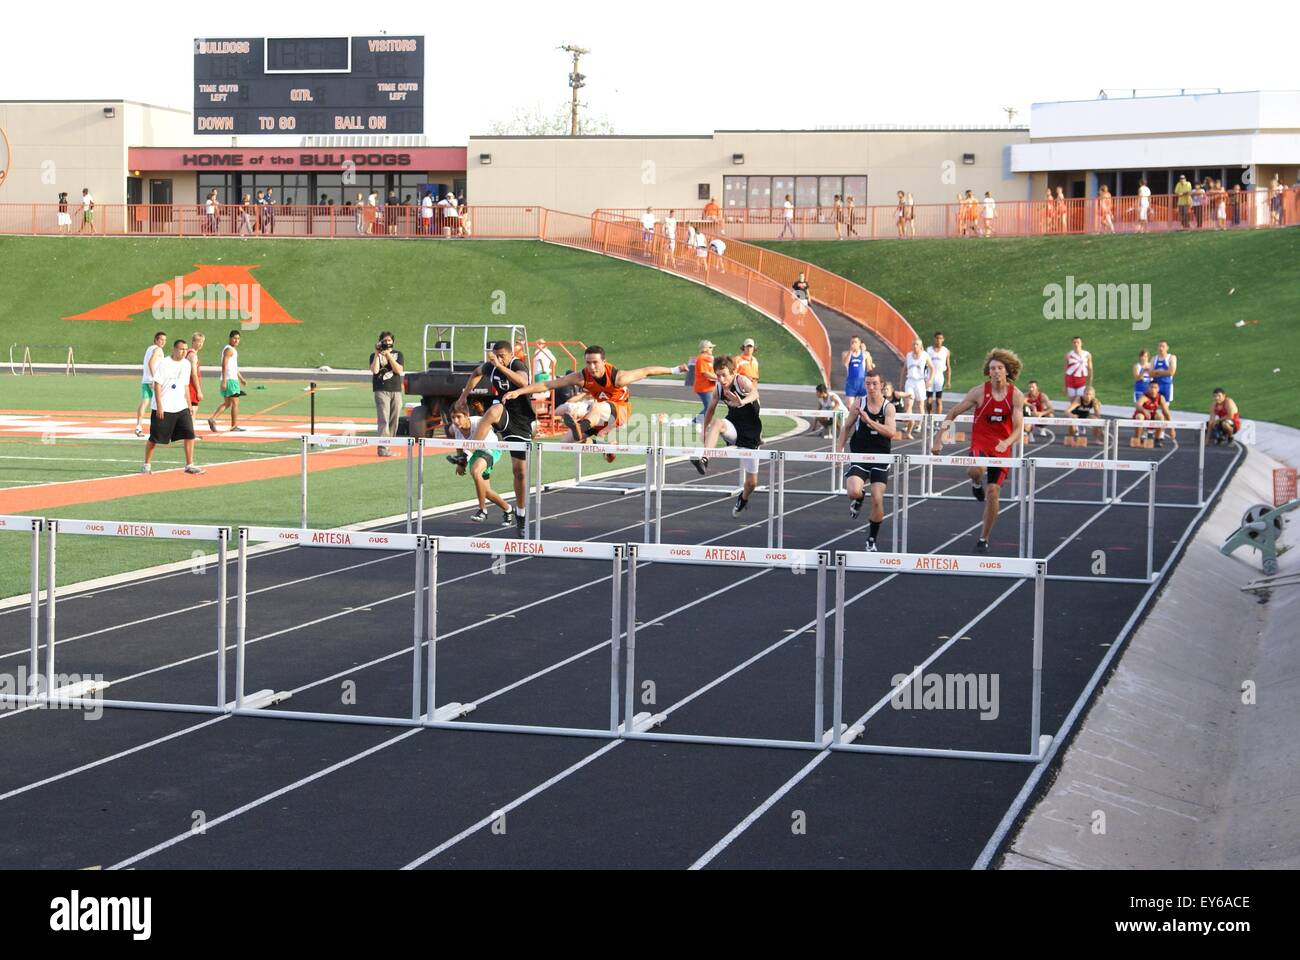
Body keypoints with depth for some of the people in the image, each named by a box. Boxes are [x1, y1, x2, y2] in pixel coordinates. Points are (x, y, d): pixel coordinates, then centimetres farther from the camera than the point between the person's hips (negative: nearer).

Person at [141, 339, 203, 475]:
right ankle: (147, 464, 16)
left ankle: (189, 465, 0)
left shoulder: (186, 364, 10)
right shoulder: (163, 363, -9)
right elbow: (157, 384, -12)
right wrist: (159, 405, -17)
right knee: (154, 438, 1)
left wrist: (189, 405, 16)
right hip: (163, 408, -5)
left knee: (189, 434, -6)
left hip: (181, 408, 5)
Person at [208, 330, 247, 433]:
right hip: (230, 379, -10)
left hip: (233, 379, 10)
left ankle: (212, 419, 2)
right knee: (235, 403, -3)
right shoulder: (229, 349, -12)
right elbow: (224, 365, -19)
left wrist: (241, 378, 31)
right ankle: (234, 426, 1)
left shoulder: (233, 350, 20)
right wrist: (224, 381, -25)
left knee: (227, 403, 12)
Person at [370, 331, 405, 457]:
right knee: (383, 420, -14)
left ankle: (388, 446, 12)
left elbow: (399, 370, -4)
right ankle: (382, 448, -19)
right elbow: (374, 370, -11)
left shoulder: (398, 354, 13)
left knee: (394, 421, 4)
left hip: (396, 390, 4)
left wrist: (388, 355, -10)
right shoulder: (375, 356, 7)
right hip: (381, 390, -4)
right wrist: (377, 353, -11)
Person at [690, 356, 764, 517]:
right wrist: (705, 431, 18)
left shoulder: (742, 381, -21)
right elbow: (711, 409, 14)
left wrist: (743, 402, -66)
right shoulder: (719, 389, -6)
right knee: (717, 422, -33)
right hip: (734, 429, 3)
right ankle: (704, 460, -46)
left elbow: (754, 392, -44)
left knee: (751, 482, 1)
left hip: (750, 435, -3)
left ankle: (743, 499, 36)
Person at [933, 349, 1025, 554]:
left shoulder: (1016, 396, -5)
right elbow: (952, 414, -1)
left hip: (1002, 447, 1)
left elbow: (1018, 428, -11)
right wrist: (939, 437, -6)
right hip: (980, 443, -1)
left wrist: (1006, 443, -31)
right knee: (976, 470, -35)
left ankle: (984, 539, 12)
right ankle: (977, 483, 5)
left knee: (993, 492, -2)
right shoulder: (979, 392, -8)